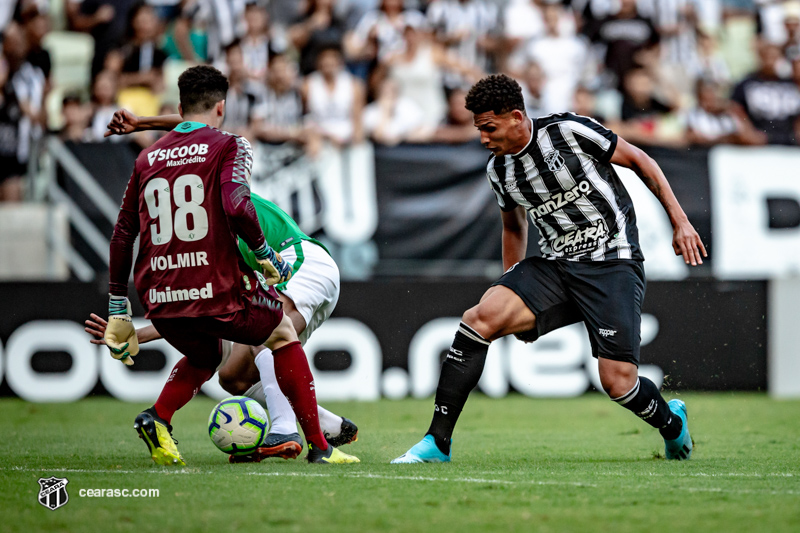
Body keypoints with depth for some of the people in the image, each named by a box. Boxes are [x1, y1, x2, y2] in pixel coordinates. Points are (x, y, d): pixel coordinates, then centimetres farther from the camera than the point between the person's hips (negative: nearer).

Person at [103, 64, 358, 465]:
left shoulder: (147, 158, 15)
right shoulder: (228, 147, 0)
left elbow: (122, 234, 14)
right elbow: (236, 207, -18)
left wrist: (118, 310, 17)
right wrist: (265, 254, -3)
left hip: (158, 298, 5)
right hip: (216, 290, -5)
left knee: (205, 358, 33)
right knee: (283, 335, 21)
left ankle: (157, 417, 5)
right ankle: (318, 447, 16)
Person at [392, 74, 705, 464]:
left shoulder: (570, 131, -12)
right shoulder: (499, 170, 5)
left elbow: (639, 161, -1)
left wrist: (680, 222, -4)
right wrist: (513, 293, 17)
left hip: (613, 264, -5)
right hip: (555, 267, 5)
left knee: (618, 382, -13)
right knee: (481, 317, -20)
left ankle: (672, 424, 24)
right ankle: (437, 443, -17)